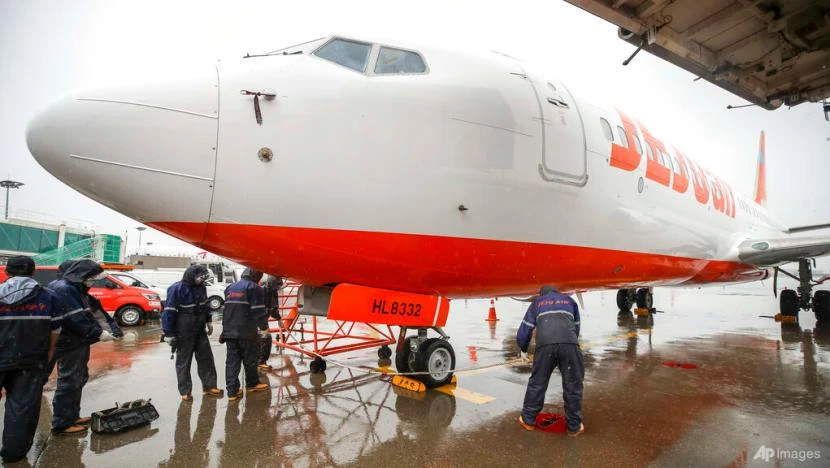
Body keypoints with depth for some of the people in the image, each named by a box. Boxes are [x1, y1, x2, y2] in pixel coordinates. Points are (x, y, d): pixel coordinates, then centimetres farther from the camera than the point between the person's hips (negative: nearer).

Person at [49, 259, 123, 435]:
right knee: (69, 382, -2)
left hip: (79, 343, 10)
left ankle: (72, 416, 30)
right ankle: (61, 423, 9)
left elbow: (96, 310, 9)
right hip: (69, 344, -10)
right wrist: (98, 333, -21)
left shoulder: (78, 290, 13)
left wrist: (112, 328, -3)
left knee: (79, 379, 18)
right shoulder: (63, 289, -19)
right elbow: (76, 319, -25)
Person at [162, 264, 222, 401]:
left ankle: (209, 387, 20)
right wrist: (169, 333, -15)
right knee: (183, 362, 5)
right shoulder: (176, 289, -16)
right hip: (184, 333, -6)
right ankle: (185, 391, 17)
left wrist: (208, 321, 18)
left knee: (206, 358, 10)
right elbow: (169, 312, -15)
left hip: (200, 331, 7)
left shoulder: (201, 287, 4)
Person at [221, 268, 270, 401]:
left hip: (229, 331, 6)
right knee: (250, 358, 11)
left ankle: (232, 391, 3)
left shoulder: (230, 288, 16)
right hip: (247, 332, -6)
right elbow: (258, 311, -13)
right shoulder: (253, 288, -9)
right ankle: (252, 384, 26)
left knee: (232, 361, 6)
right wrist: (264, 327, -2)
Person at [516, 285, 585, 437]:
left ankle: (528, 420, 26)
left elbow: (523, 332, 25)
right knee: (573, 386, 14)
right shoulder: (570, 301, 32)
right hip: (570, 344, 1)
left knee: (537, 383, 14)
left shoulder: (536, 303, 28)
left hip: (545, 345, 0)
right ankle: (574, 427, 23)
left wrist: (524, 350, 41)